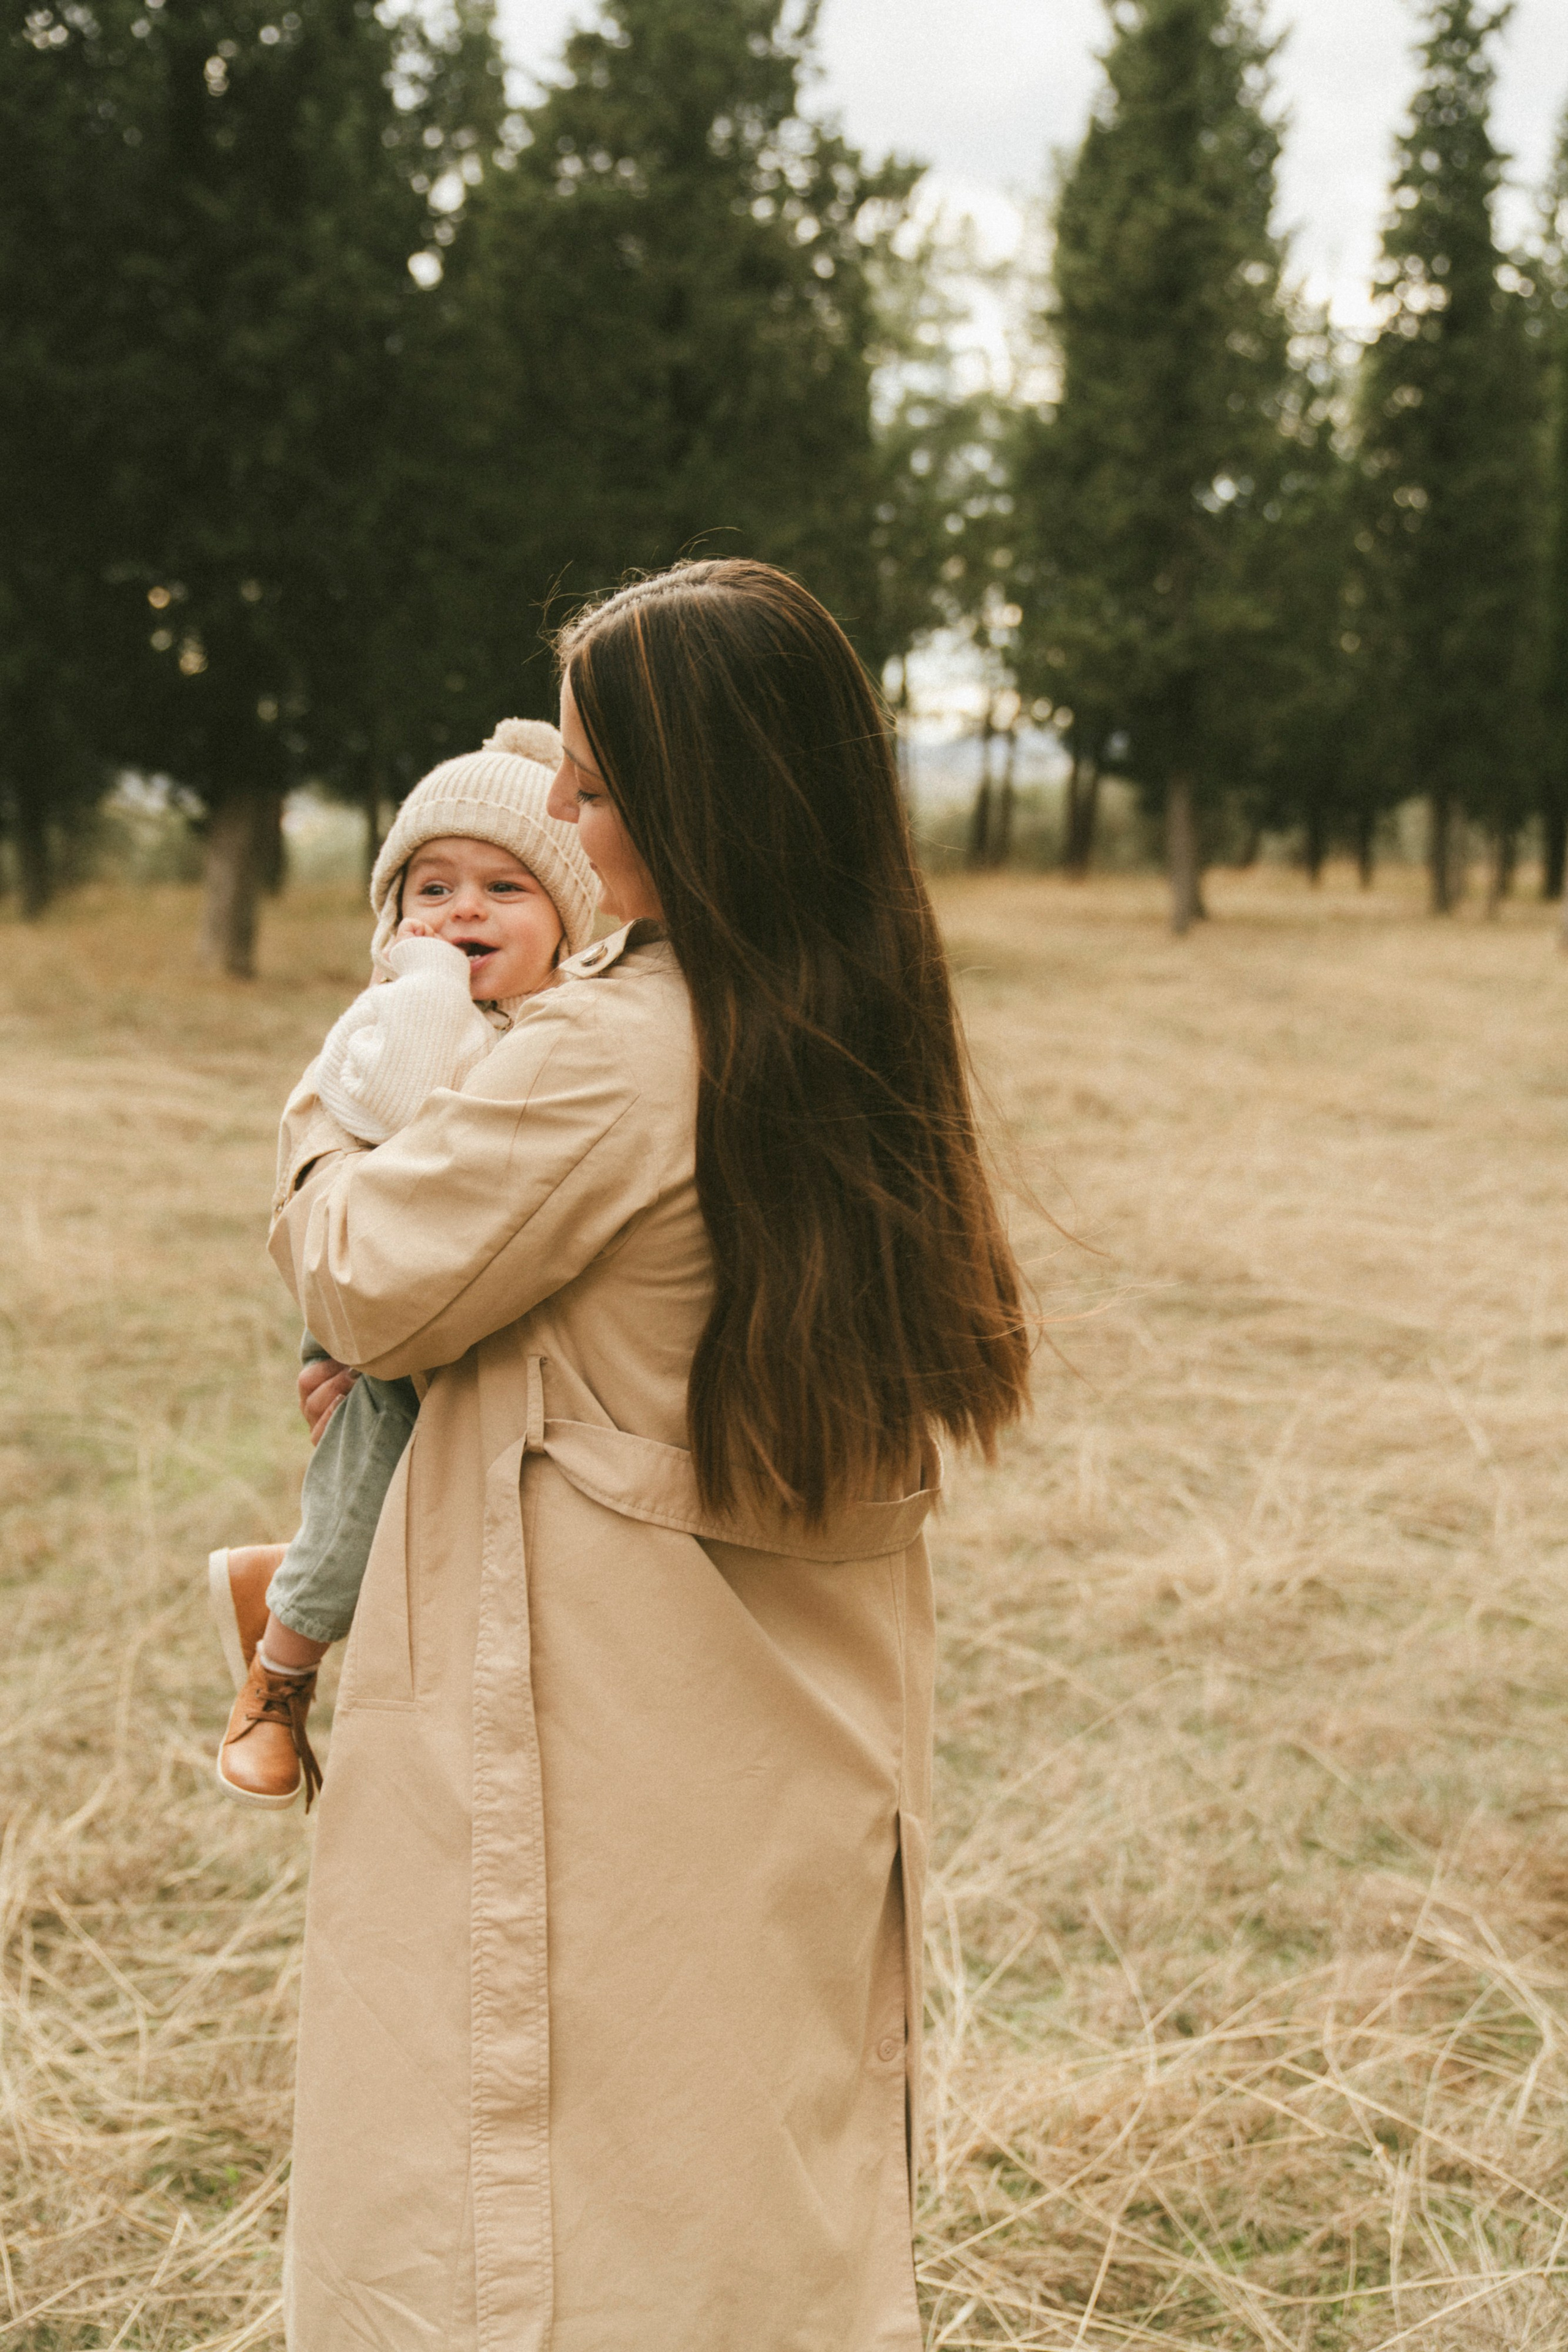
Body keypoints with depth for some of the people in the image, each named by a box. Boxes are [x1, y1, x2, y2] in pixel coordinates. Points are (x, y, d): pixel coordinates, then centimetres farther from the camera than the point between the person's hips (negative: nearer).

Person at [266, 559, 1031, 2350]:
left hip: (596, 1730, -8)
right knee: (772, 2153, 20)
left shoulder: (610, 1050, -23)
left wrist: (316, 1136, 8)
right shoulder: (865, 1041, 2)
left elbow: (371, 1283, -12)